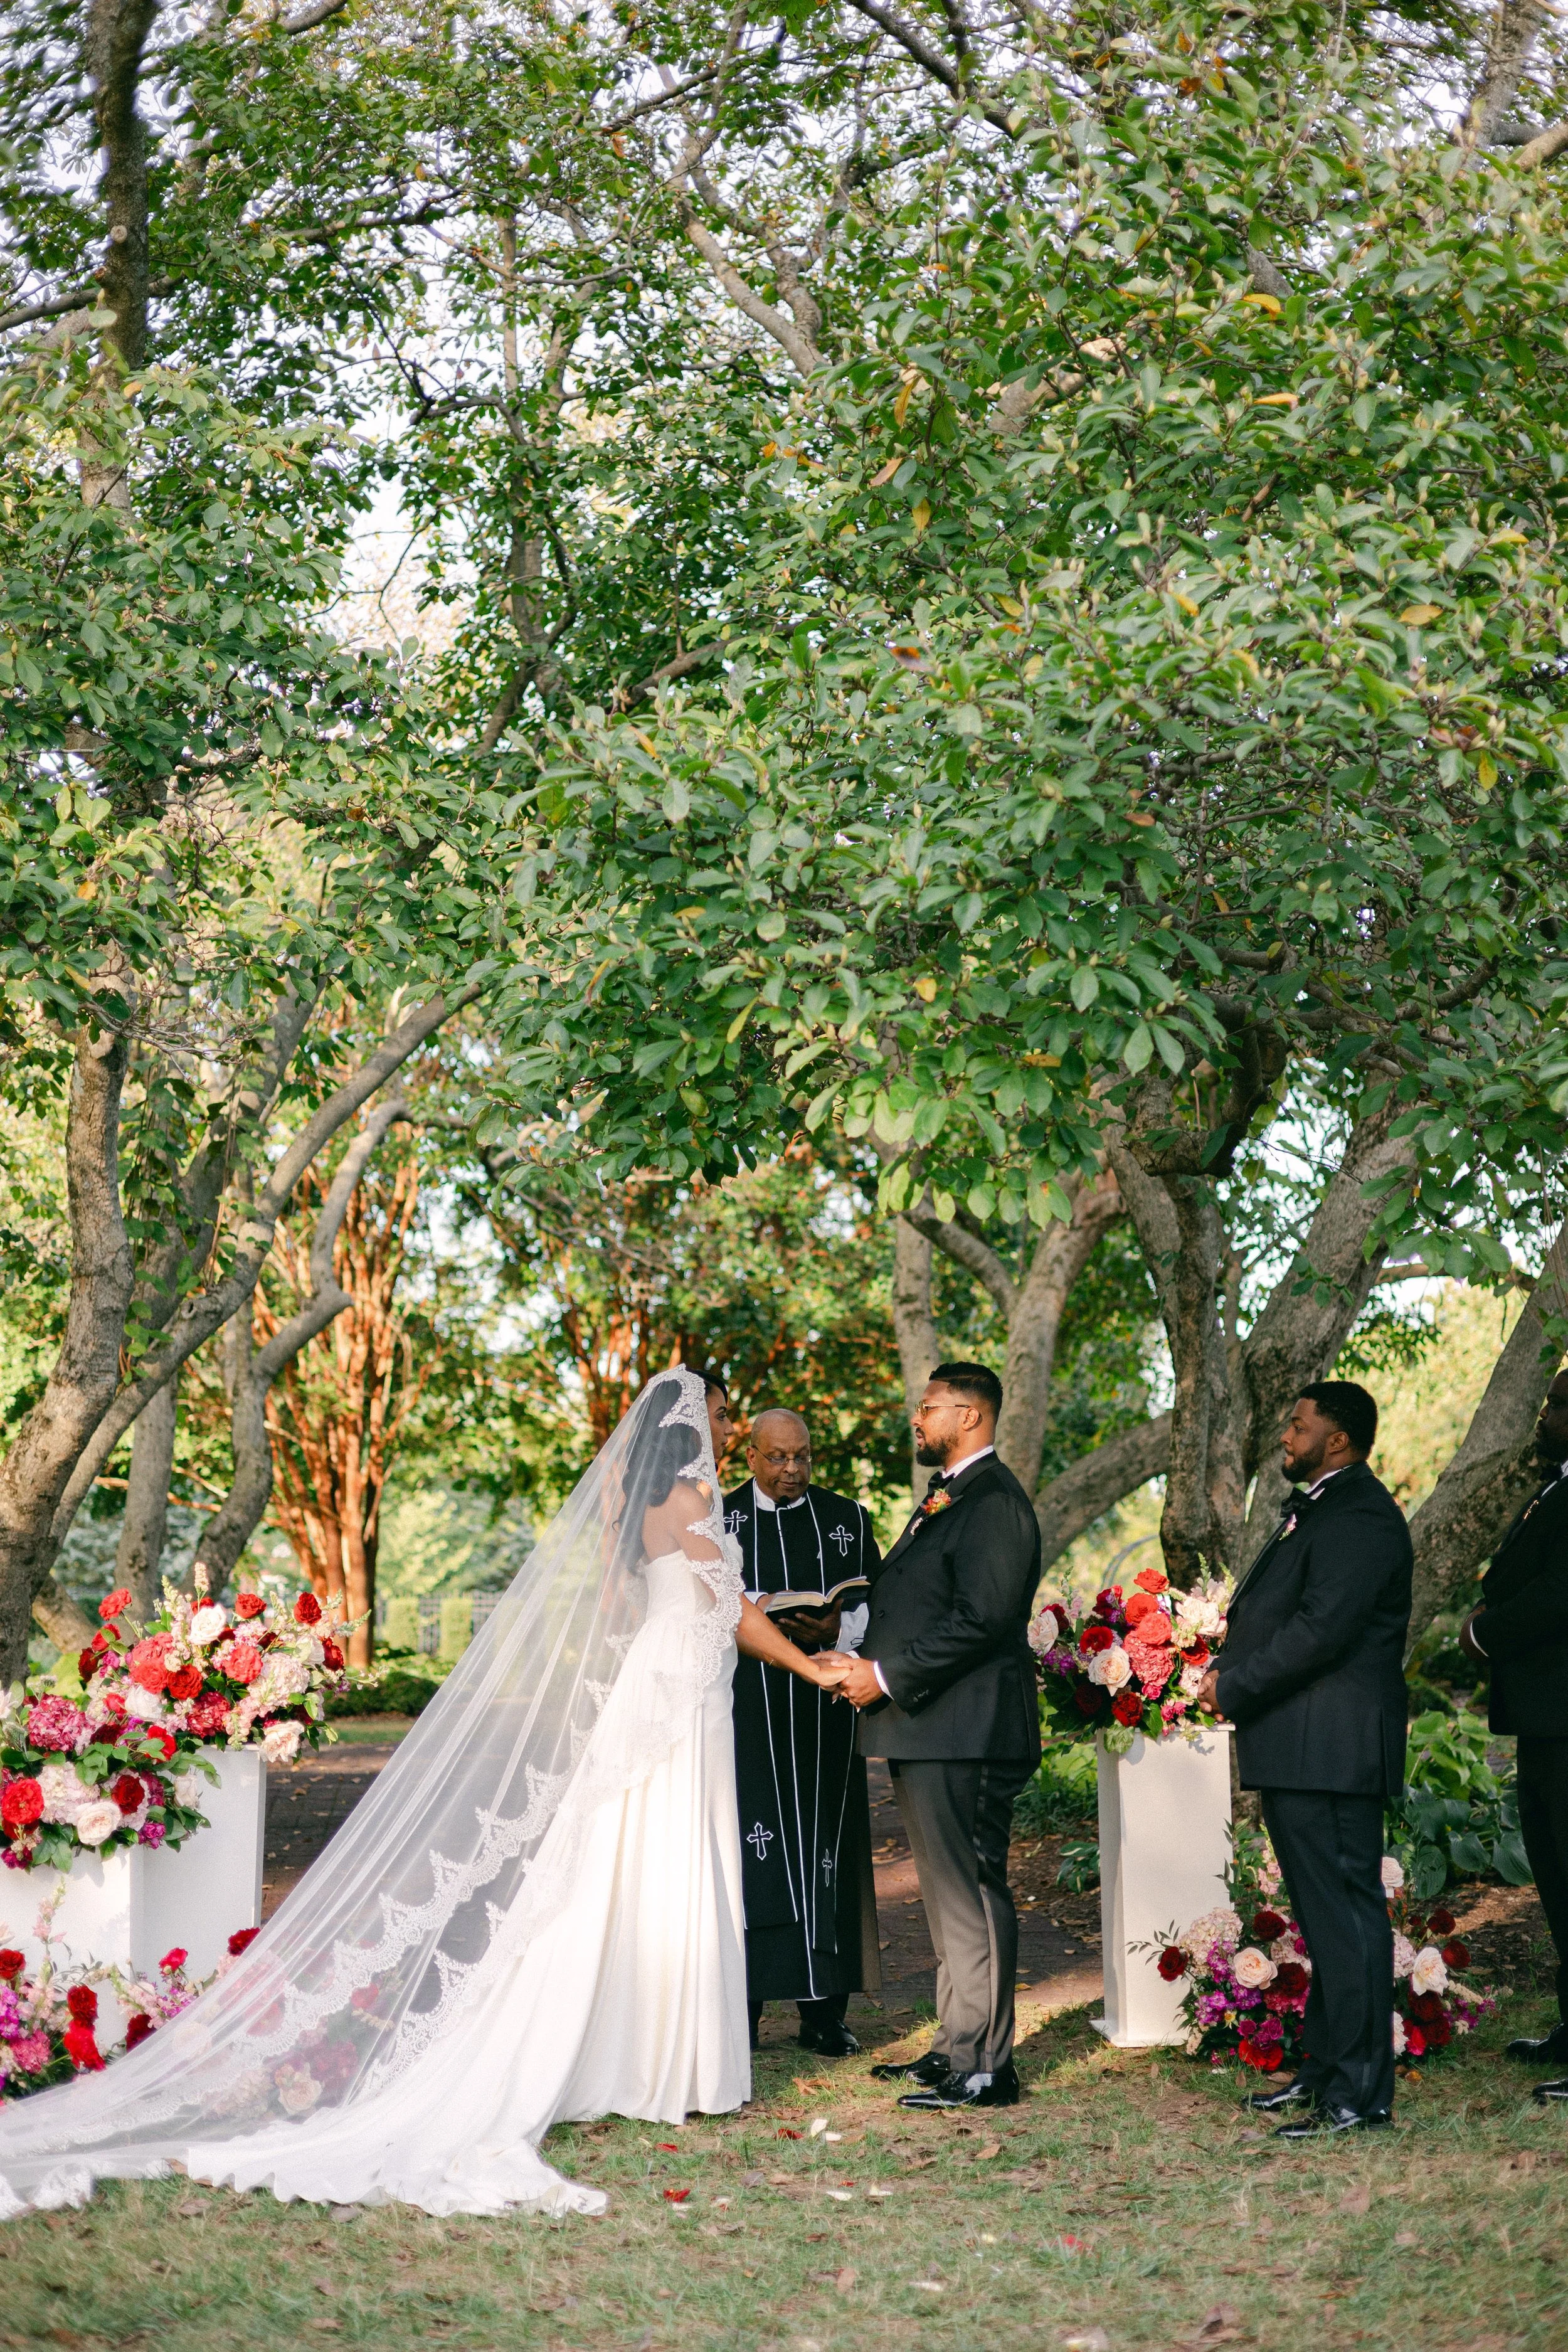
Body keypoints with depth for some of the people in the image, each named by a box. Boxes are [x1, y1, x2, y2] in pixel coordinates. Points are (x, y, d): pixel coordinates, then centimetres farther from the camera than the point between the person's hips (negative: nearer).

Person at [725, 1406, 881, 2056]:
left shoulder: (847, 1519, 11)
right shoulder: (717, 1520, 6)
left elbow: (876, 1605, 8)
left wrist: (834, 1629, -11)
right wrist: (757, 1612, -17)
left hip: (823, 1707, 2)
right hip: (746, 1705, -2)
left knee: (825, 1844, 1)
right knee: (752, 1847, -5)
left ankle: (823, 2010, 8)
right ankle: (742, 2008, 2)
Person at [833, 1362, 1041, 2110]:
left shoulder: (994, 1501, -14)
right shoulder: (944, 1499, 21)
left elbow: (982, 1619, -22)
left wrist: (888, 1677, -18)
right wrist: (864, 1655, 9)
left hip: (964, 1733, -11)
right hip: (926, 1732, 11)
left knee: (971, 1893, -7)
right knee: (948, 1894, 15)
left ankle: (983, 2067, -3)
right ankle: (956, 2044, 23)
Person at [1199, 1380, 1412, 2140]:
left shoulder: (1359, 1517, -15)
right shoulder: (1317, 1510, 20)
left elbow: (1322, 1628, -23)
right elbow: (1276, 1615, 21)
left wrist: (1234, 1687, -15)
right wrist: (1227, 1674, 4)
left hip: (1331, 1755, -11)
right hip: (1298, 1755, 11)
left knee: (1346, 1913, -7)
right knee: (1322, 1913, 17)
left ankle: (1359, 2092, -3)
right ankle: (1324, 2068, 26)